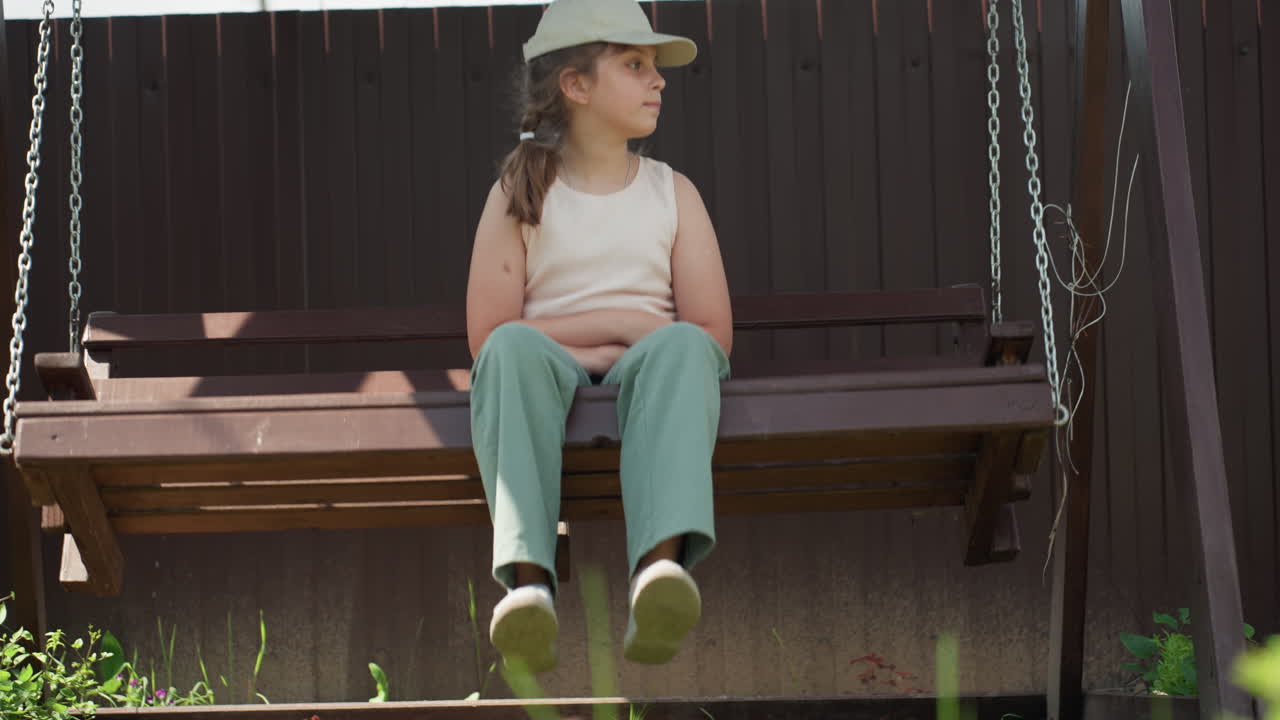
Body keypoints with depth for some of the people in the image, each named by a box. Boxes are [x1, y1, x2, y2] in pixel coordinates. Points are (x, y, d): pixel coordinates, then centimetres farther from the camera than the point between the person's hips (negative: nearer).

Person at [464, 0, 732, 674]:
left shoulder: (672, 193, 17)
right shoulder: (520, 194, 11)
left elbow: (714, 335, 9)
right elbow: (488, 335, -1)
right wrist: (614, 323, -7)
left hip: (642, 390, 1)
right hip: (548, 390, -1)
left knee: (681, 347, -34)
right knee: (515, 349, -36)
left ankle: (661, 567, -59)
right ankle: (529, 582, -55)